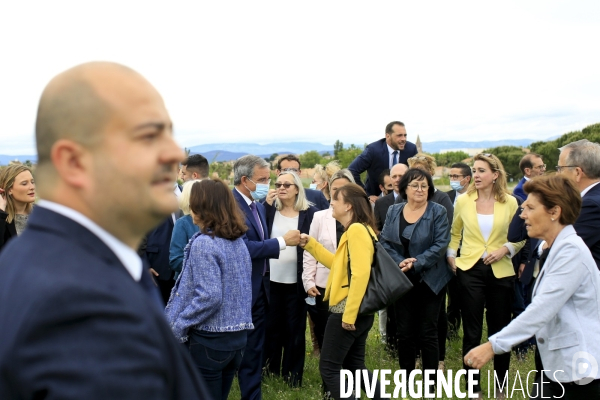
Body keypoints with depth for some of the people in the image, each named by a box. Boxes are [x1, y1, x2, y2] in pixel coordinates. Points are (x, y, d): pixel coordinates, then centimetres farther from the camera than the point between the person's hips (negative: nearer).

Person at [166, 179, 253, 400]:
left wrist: (177, 326, -14)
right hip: (237, 335, 7)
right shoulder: (238, 241, 6)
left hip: (209, 338, -7)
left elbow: (209, 297, -24)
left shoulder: (203, 243, -18)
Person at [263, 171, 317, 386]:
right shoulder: (269, 210, 2)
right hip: (271, 279, 2)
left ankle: (292, 373, 23)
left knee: (294, 328, 9)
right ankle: (270, 369, 28)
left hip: (296, 281, -2)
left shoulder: (310, 213, -3)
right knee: (271, 326, 12)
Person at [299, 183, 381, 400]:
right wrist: (310, 244, 16)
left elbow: (360, 273, -25)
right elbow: (338, 264, 22)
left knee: (328, 368, 0)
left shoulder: (357, 229, -17)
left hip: (348, 310, -10)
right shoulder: (355, 229, 14)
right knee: (354, 366, 19)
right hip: (357, 311, 10)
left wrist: (349, 314, -23)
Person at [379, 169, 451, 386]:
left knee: (427, 333, 5)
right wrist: (399, 262, -16)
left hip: (430, 280, -3)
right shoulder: (393, 211, 5)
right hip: (402, 281, 3)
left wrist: (416, 263, -21)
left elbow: (440, 245, -13)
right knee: (404, 332, 9)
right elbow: (384, 241, 0)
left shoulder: (438, 212, -5)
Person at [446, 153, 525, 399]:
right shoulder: (463, 201, 0)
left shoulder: (510, 202, -3)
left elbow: (521, 237, 4)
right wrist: (451, 255, 2)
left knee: (500, 330, 12)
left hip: (501, 272, 0)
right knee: (472, 331, 5)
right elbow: (455, 233, 14)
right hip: (470, 270, 0)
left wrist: (505, 249, -14)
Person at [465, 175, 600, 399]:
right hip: (555, 364, 9)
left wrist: (493, 345, -27)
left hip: (578, 371, -8)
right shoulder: (554, 249, 12)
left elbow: (541, 309, -26)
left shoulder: (571, 251, -19)